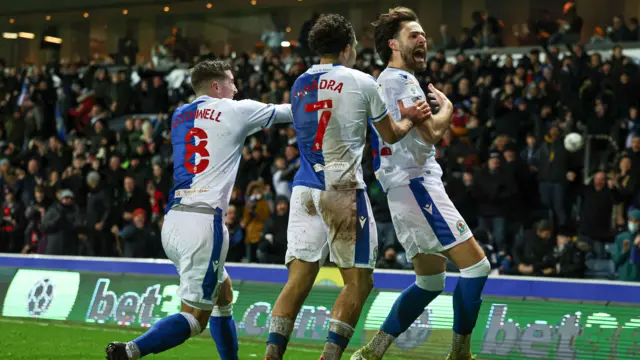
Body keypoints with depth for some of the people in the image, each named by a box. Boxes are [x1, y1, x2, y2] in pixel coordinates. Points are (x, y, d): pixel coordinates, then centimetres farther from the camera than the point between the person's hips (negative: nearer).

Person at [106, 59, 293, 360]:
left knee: (223, 295, 23)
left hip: (173, 220, 8)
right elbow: (288, 112, 15)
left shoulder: (179, 116, 17)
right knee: (195, 318, -6)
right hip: (204, 220, -7)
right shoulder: (235, 111, 2)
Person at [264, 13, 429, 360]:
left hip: (304, 188, 5)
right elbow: (391, 134, 12)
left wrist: (400, 113, 36)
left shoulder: (299, 85, 15)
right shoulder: (361, 82, -1)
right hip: (343, 189, -5)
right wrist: (410, 118, 33)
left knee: (298, 279, 4)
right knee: (358, 281, 3)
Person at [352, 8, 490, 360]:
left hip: (404, 190, 11)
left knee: (430, 281, 14)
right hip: (417, 185, -11)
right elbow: (431, 132, -20)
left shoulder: (386, 81, 21)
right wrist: (446, 107, 0)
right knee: (476, 265, -10)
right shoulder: (401, 80, -11)